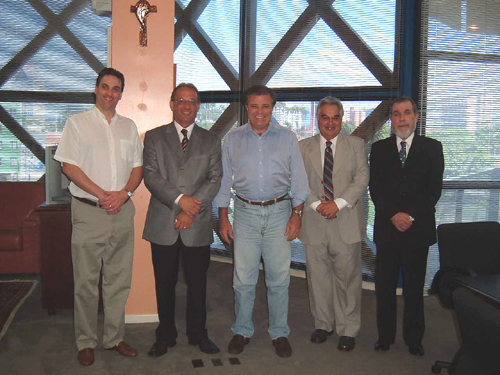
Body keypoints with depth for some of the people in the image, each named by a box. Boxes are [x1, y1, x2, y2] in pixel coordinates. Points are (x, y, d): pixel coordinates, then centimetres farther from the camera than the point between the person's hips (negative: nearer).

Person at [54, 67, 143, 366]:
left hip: (122, 210, 4)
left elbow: (138, 167, 11)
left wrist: (124, 193, -8)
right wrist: (101, 195, -13)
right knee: (86, 280, 3)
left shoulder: (129, 126, 13)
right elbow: (69, 166, -5)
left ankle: (115, 337, 22)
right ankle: (86, 341, 17)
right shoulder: (78, 123, 2)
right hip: (89, 211, -3)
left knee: (119, 279, 9)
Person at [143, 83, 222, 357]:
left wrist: (192, 210, -11)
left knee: (197, 283, 10)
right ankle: (165, 335, 26)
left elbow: (215, 180, 0)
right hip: (163, 224, 0)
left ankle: (198, 334, 27)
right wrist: (180, 199, -16)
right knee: (165, 284, 10)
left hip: (197, 225, 1)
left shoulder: (210, 140, 10)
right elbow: (150, 176, -4)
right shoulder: (154, 137, 7)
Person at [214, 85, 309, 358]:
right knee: (243, 279, 5)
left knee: (279, 279, 6)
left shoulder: (287, 138, 4)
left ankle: (279, 333, 22)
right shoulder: (233, 138, 5)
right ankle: (242, 331, 23)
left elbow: (298, 178, 4)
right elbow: (224, 179, 7)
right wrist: (223, 218, 3)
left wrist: (297, 214, -3)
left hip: (279, 212, 0)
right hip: (245, 212, 0)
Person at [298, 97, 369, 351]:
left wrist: (338, 203, -15)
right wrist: (317, 204, -14)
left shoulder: (356, 145, 7)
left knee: (347, 277, 4)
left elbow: (362, 179, -3)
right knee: (318, 276, 10)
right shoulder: (303, 147, 9)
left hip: (346, 222, -1)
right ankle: (323, 323, 27)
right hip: (314, 223, 2)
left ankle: (347, 329, 19)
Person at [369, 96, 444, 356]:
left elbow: (434, 189, 0)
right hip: (387, 228, 1)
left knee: (414, 286, 8)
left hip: (418, 228, -1)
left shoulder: (432, 147, 6)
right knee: (384, 285, 5)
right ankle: (385, 336, 19)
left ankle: (413, 339, 21)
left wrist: (412, 217, -10)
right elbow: (374, 188, 2)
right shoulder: (379, 149, 8)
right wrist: (394, 215, -11)